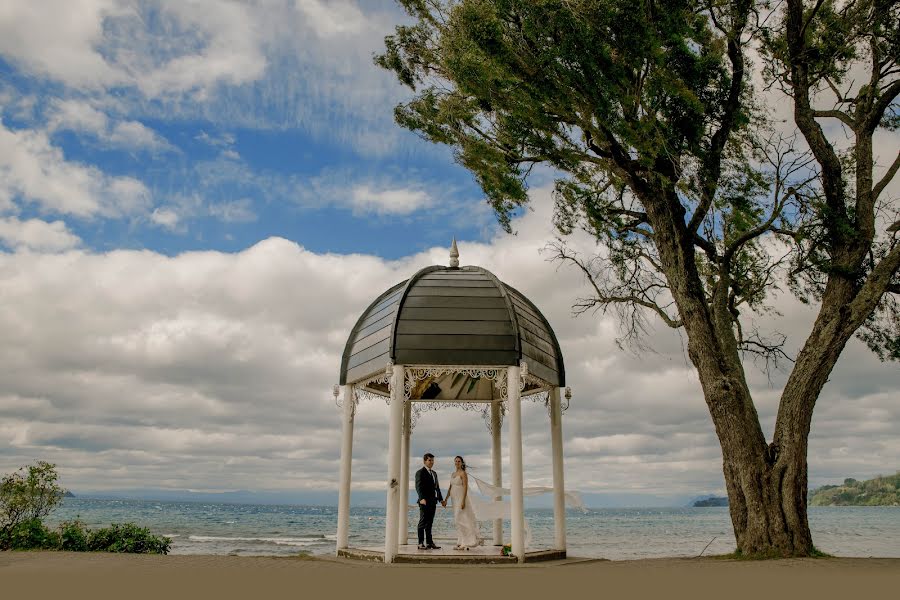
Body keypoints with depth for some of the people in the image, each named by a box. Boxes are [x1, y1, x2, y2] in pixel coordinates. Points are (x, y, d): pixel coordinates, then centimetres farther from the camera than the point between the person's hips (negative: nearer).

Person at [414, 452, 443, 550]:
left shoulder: (434, 473, 19)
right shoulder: (420, 472, -6)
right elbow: (418, 487, -16)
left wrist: (441, 499, 15)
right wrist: (422, 498, -29)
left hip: (433, 501, 7)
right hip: (424, 501, -7)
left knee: (429, 523, 10)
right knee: (423, 522, -5)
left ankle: (429, 543, 13)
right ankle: (421, 543, -2)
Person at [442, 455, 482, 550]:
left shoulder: (463, 473, -8)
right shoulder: (453, 474, 16)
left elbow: (465, 487, -15)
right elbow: (450, 488, 18)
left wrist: (463, 501, -22)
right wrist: (445, 500, 14)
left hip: (461, 498, -8)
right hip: (455, 499, 8)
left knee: (462, 520, -10)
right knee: (458, 521, 8)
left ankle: (466, 543, -6)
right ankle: (461, 543, 12)